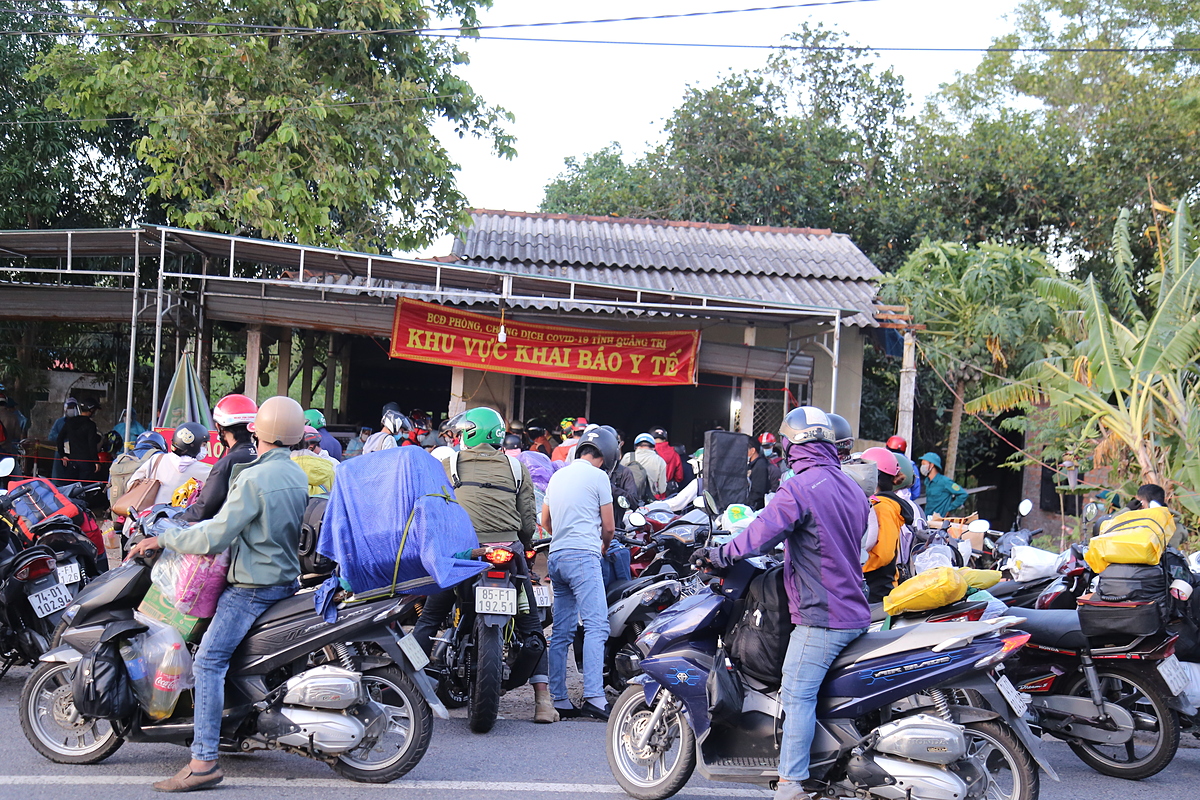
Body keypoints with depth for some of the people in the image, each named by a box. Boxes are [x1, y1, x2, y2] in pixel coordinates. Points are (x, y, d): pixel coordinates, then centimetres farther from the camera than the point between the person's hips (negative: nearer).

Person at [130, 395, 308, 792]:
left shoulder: (253, 479, -20)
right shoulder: (297, 475, 8)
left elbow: (214, 539, -22)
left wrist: (162, 538, -8)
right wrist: (209, 523, 27)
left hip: (252, 587, -9)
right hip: (287, 580, 9)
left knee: (209, 661, -11)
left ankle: (204, 761, -16)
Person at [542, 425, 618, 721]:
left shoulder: (557, 476, 19)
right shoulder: (598, 477, -2)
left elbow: (545, 522, 27)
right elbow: (608, 527, 2)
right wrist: (603, 546, 22)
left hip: (556, 556, 8)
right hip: (583, 555, -8)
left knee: (561, 631, 9)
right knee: (596, 626, -12)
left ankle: (558, 699, 9)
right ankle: (594, 697, -21)